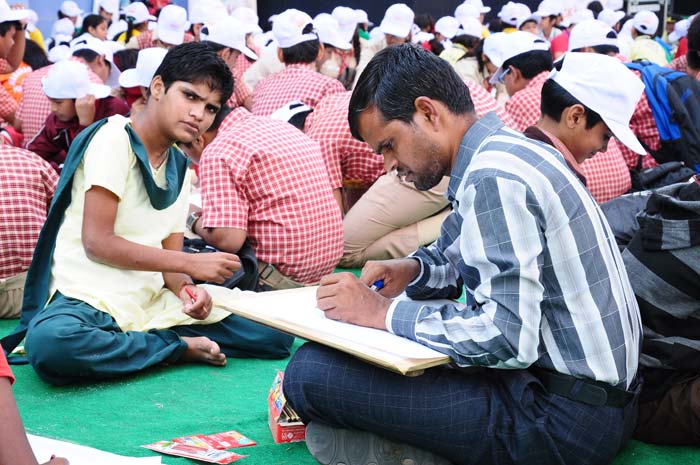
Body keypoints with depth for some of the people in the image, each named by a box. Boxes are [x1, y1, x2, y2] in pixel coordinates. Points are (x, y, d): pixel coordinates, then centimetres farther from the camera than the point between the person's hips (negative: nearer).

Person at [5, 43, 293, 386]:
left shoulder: (179, 166, 13)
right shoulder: (114, 138, -9)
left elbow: (171, 253, 10)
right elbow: (96, 242, -15)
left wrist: (187, 290, -14)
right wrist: (191, 264, -14)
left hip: (152, 301, 6)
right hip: (91, 299, -6)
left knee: (276, 334, -8)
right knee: (49, 345, -41)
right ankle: (180, 348, -17)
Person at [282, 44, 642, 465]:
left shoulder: (492, 178, -20)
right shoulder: (506, 148, 10)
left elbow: (507, 339, -27)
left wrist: (383, 313, -17)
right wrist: (415, 271, 7)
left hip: (562, 418, -10)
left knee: (310, 371, -18)